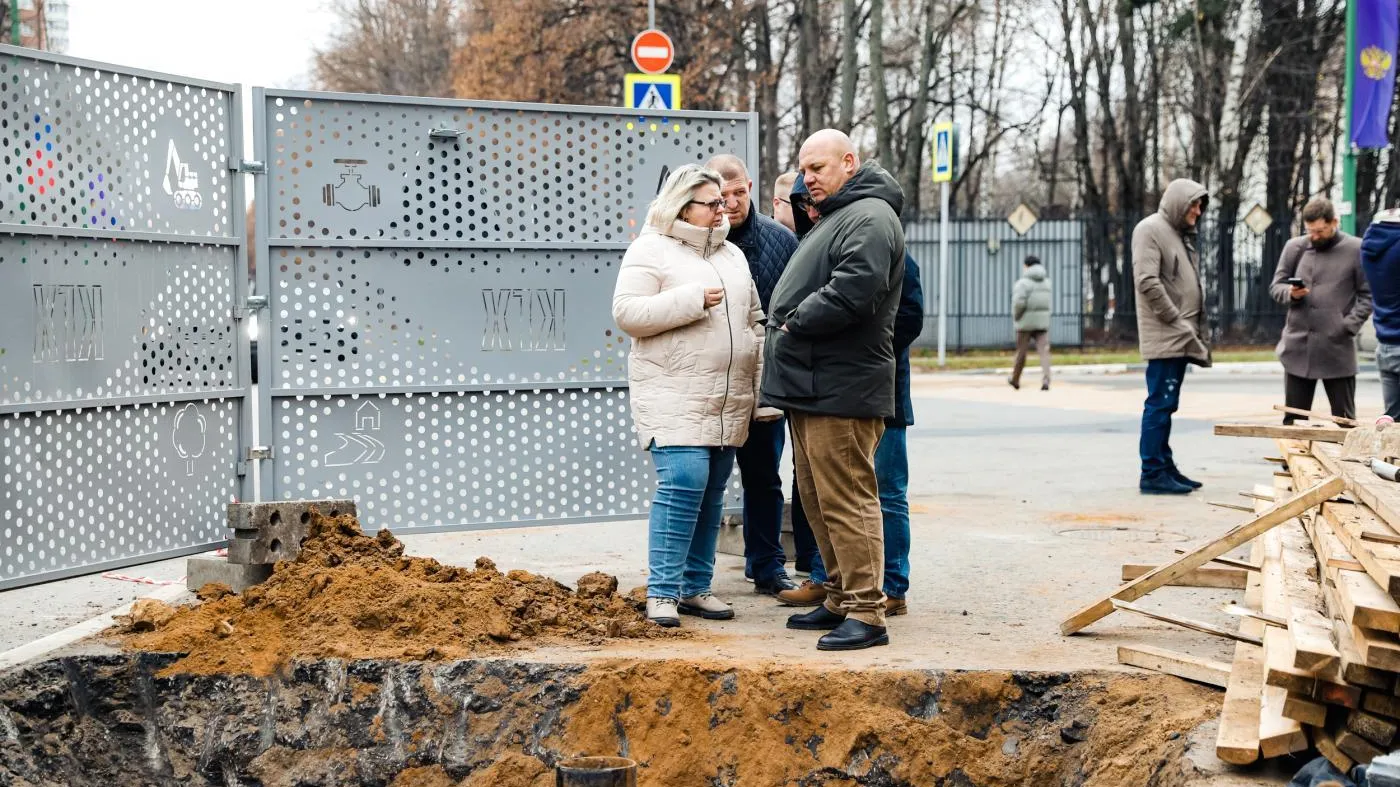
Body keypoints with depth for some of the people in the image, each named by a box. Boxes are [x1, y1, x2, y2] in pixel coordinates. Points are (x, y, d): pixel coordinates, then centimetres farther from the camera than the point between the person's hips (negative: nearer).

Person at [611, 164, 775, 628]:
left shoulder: (732, 255, 18)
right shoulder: (651, 251, -2)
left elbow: (754, 323, 21)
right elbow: (626, 312, -13)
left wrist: (764, 389, 14)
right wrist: (691, 300, -18)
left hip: (728, 400, 7)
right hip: (674, 395, -7)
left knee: (712, 493, 8)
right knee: (682, 484, -17)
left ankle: (695, 587, 16)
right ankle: (662, 592, -10)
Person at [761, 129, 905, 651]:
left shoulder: (869, 218, -12)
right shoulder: (833, 217, 23)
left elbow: (852, 291, -25)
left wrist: (795, 323, -14)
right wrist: (789, 325, 12)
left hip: (841, 390, -11)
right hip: (811, 388, 11)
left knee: (845, 500, -10)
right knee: (819, 500, 15)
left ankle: (866, 613, -7)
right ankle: (840, 600, 24)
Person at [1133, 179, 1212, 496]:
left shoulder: (1182, 234, 20)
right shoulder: (1150, 229, -9)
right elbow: (1147, 282, -18)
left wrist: (1198, 330, 14)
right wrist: (1176, 320, -15)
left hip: (1181, 338, 9)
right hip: (1164, 337, -9)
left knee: (1166, 405, 13)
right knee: (1160, 403, -8)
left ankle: (1165, 466, 17)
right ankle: (1152, 472, -6)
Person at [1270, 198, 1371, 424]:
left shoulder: (1356, 250, -1)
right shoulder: (1294, 247, 8)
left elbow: (1367, 295, 0)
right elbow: (1276, 286, 12)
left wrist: (1350, 325, -12)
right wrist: (1290, 293, -10)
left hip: (1337, 348, -3)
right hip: (1297, 347, 3)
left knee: (1344, 420, 3)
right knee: (1293, 418, 8)